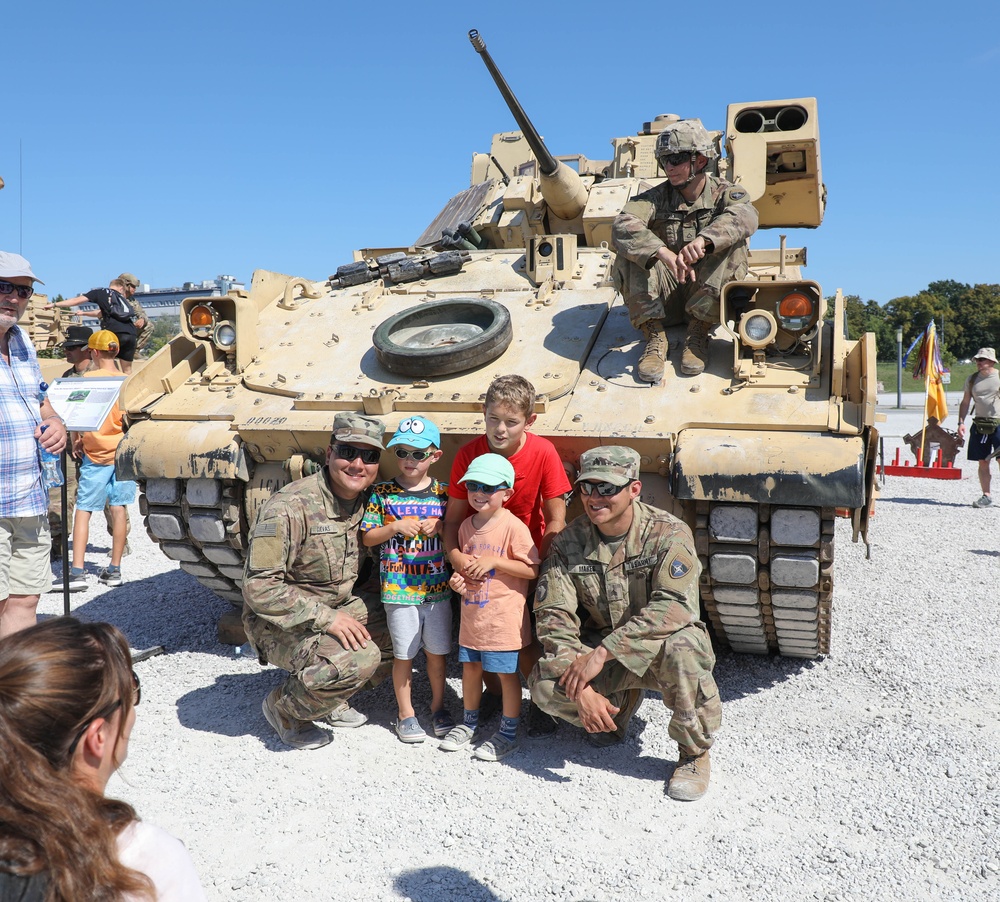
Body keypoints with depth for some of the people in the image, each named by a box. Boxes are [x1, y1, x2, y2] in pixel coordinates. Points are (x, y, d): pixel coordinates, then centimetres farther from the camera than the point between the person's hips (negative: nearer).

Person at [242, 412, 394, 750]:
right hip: (279, 623, -8)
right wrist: (325, 618, -28)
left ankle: (330, 700, 16)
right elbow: (259, 588, -27)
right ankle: (284, 708, 0)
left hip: (337, 608, 8)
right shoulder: (290, 507, -25)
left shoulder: (366, 501, -2)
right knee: (359, 658, -29)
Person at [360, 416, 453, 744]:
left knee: (437, 651, 12)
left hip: (437, 587, 2)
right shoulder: (383, 493, -2)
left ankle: (438, 706, 32)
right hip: (398, 589, -1)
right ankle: (405, 712, 26)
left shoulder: (442, 493, 1)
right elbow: (367, 538, -1)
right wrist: (396, 527, -16)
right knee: (404, 653, 8)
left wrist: (440, 526, -11)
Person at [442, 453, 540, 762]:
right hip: (471, 612, 7)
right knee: (470, 666, 18)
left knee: (506, 672, 5)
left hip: (503, 617, -6)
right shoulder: (466, 526, 6)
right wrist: (459, 578, -3)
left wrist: (493, 561, -22)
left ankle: (508, 733, 22)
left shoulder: (513, 527, -15)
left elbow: (533, 569, -16)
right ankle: (469, 722, 38)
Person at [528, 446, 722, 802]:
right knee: (545, 685, -22)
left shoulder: (668, 533, -18)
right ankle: (620, 703, 12)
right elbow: (554, 616, -13)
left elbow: (674, 607, -30)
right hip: (599, 650, 3)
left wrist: (603, 651, -35)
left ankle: (695, 753, -8)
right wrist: (581, 688, -25)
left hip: (657, 646, -3)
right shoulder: (569, 542, -8)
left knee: (680, 648, -37)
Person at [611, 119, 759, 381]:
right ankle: (654, 336, -20)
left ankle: (699, 331, -19)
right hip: (664, 299, 0)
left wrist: (703, 239, -47)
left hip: (708, 298, 0)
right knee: (630, 253, -22)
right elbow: (622, 227, -23)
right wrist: (663, 252, -42)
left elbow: (745, 216, -27)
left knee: (734, 242, -24)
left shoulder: (725, 192, -2)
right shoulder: (655, 198, -2)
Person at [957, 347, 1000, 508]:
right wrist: (961, 422, 6)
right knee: (983, 463, 5)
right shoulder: (972, 379, 11)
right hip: (979, 425, 4)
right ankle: (986, 496, 12)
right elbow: (965, 402, 16)